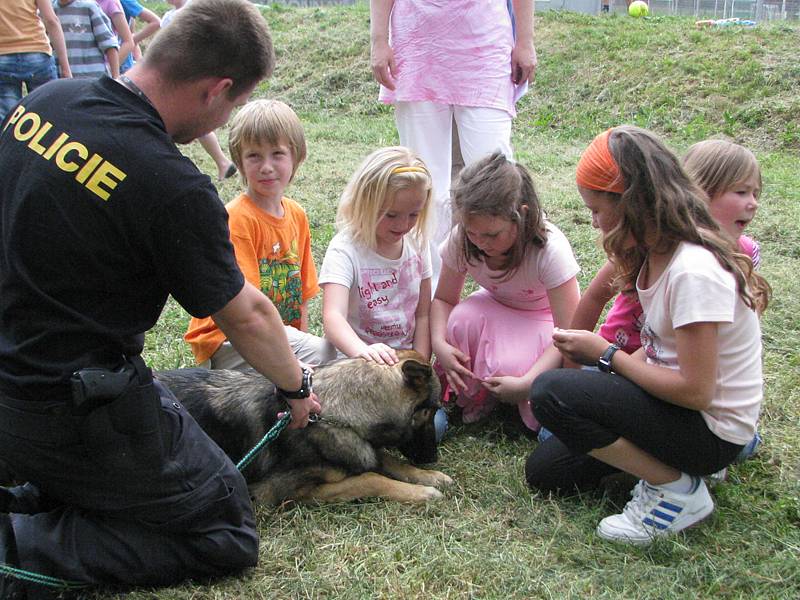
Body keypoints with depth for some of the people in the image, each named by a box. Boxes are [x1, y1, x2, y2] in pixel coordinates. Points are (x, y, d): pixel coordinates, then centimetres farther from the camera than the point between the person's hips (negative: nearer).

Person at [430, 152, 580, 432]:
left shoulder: (549, 249, -33)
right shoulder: (461, 240, -22)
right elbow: (443, 299, -8)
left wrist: (526, 383, -39)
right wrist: (439, 343, -30)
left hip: (545, 315, -4)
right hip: (496, 308, 4)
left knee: (508, 368, -34)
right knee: (462, 320, -32)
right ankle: (473, 395, -5)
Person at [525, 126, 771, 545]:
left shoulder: (694, 271, -28)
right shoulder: (657, 251, 2)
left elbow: (694, 391, -26)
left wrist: (607, 355, -16)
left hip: (711, 430, -9)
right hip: (675, 399, 9)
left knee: (550, 393, -24)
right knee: (544, 472, 7)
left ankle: (678, 489, -10)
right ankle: (670, 460, 13)